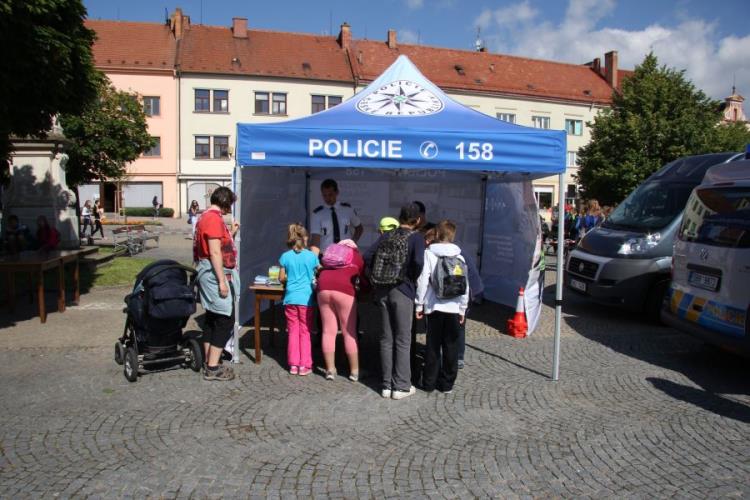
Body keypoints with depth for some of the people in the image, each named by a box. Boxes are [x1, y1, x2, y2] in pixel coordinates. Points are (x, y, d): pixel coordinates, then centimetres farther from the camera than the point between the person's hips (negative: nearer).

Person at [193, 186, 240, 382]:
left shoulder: (208, 216, 16)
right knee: (225, 319, -7)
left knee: (212, 318, 14)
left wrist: (231, 233, 18)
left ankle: (209, 363, 21)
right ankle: (212, 368, -4)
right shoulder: (214, 218, -15)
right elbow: (215, 252, -21)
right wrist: (222, 281, -22)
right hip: (216, 274, -11)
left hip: (211, 275, 11)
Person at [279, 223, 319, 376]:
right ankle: (304, 365, 9)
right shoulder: (312, 256, -5)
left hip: (290, 299, 2)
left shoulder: (285, 256, -1)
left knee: (293, 332, 10)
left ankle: (293, 365, 14)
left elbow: (281, 278, 4)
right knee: (305, 333, 7)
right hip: (306, 299, -2)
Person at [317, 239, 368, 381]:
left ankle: (330, 370, 12)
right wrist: (359, 284, 41)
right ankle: (354, 371, 8)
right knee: (349, 332, 3)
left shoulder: (331, 252, 30)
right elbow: (364, 280, 21)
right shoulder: (356, 256, 21)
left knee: (328, 331, 7)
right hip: (343, 289, -3)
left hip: (324, 287, 3)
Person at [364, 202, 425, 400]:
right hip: (402, 291, -4)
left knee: (386, 339, 11)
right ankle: (401, 386, 10)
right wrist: (413, 278, -3)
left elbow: (367, 256, 0)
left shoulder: (386, 236, 9)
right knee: (403, 340, 5)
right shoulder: (416, 237, -5)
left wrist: (377, 276, 9)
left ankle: (387, 385, 18)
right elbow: (418, 261, -21)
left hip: (382, 291, 5)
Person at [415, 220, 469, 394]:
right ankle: (447, 383, 16)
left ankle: (430, 382, 15)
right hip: (454, 308, 2)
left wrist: (419, 304, -1)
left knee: (433, 346, 7)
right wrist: (462, 309, 12)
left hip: (435, 307, -2)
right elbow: (466, 285, 3)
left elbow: (423, 280, -10)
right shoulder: (459, 256, 4)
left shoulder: (430, 253, -6)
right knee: (451, 347, 10)